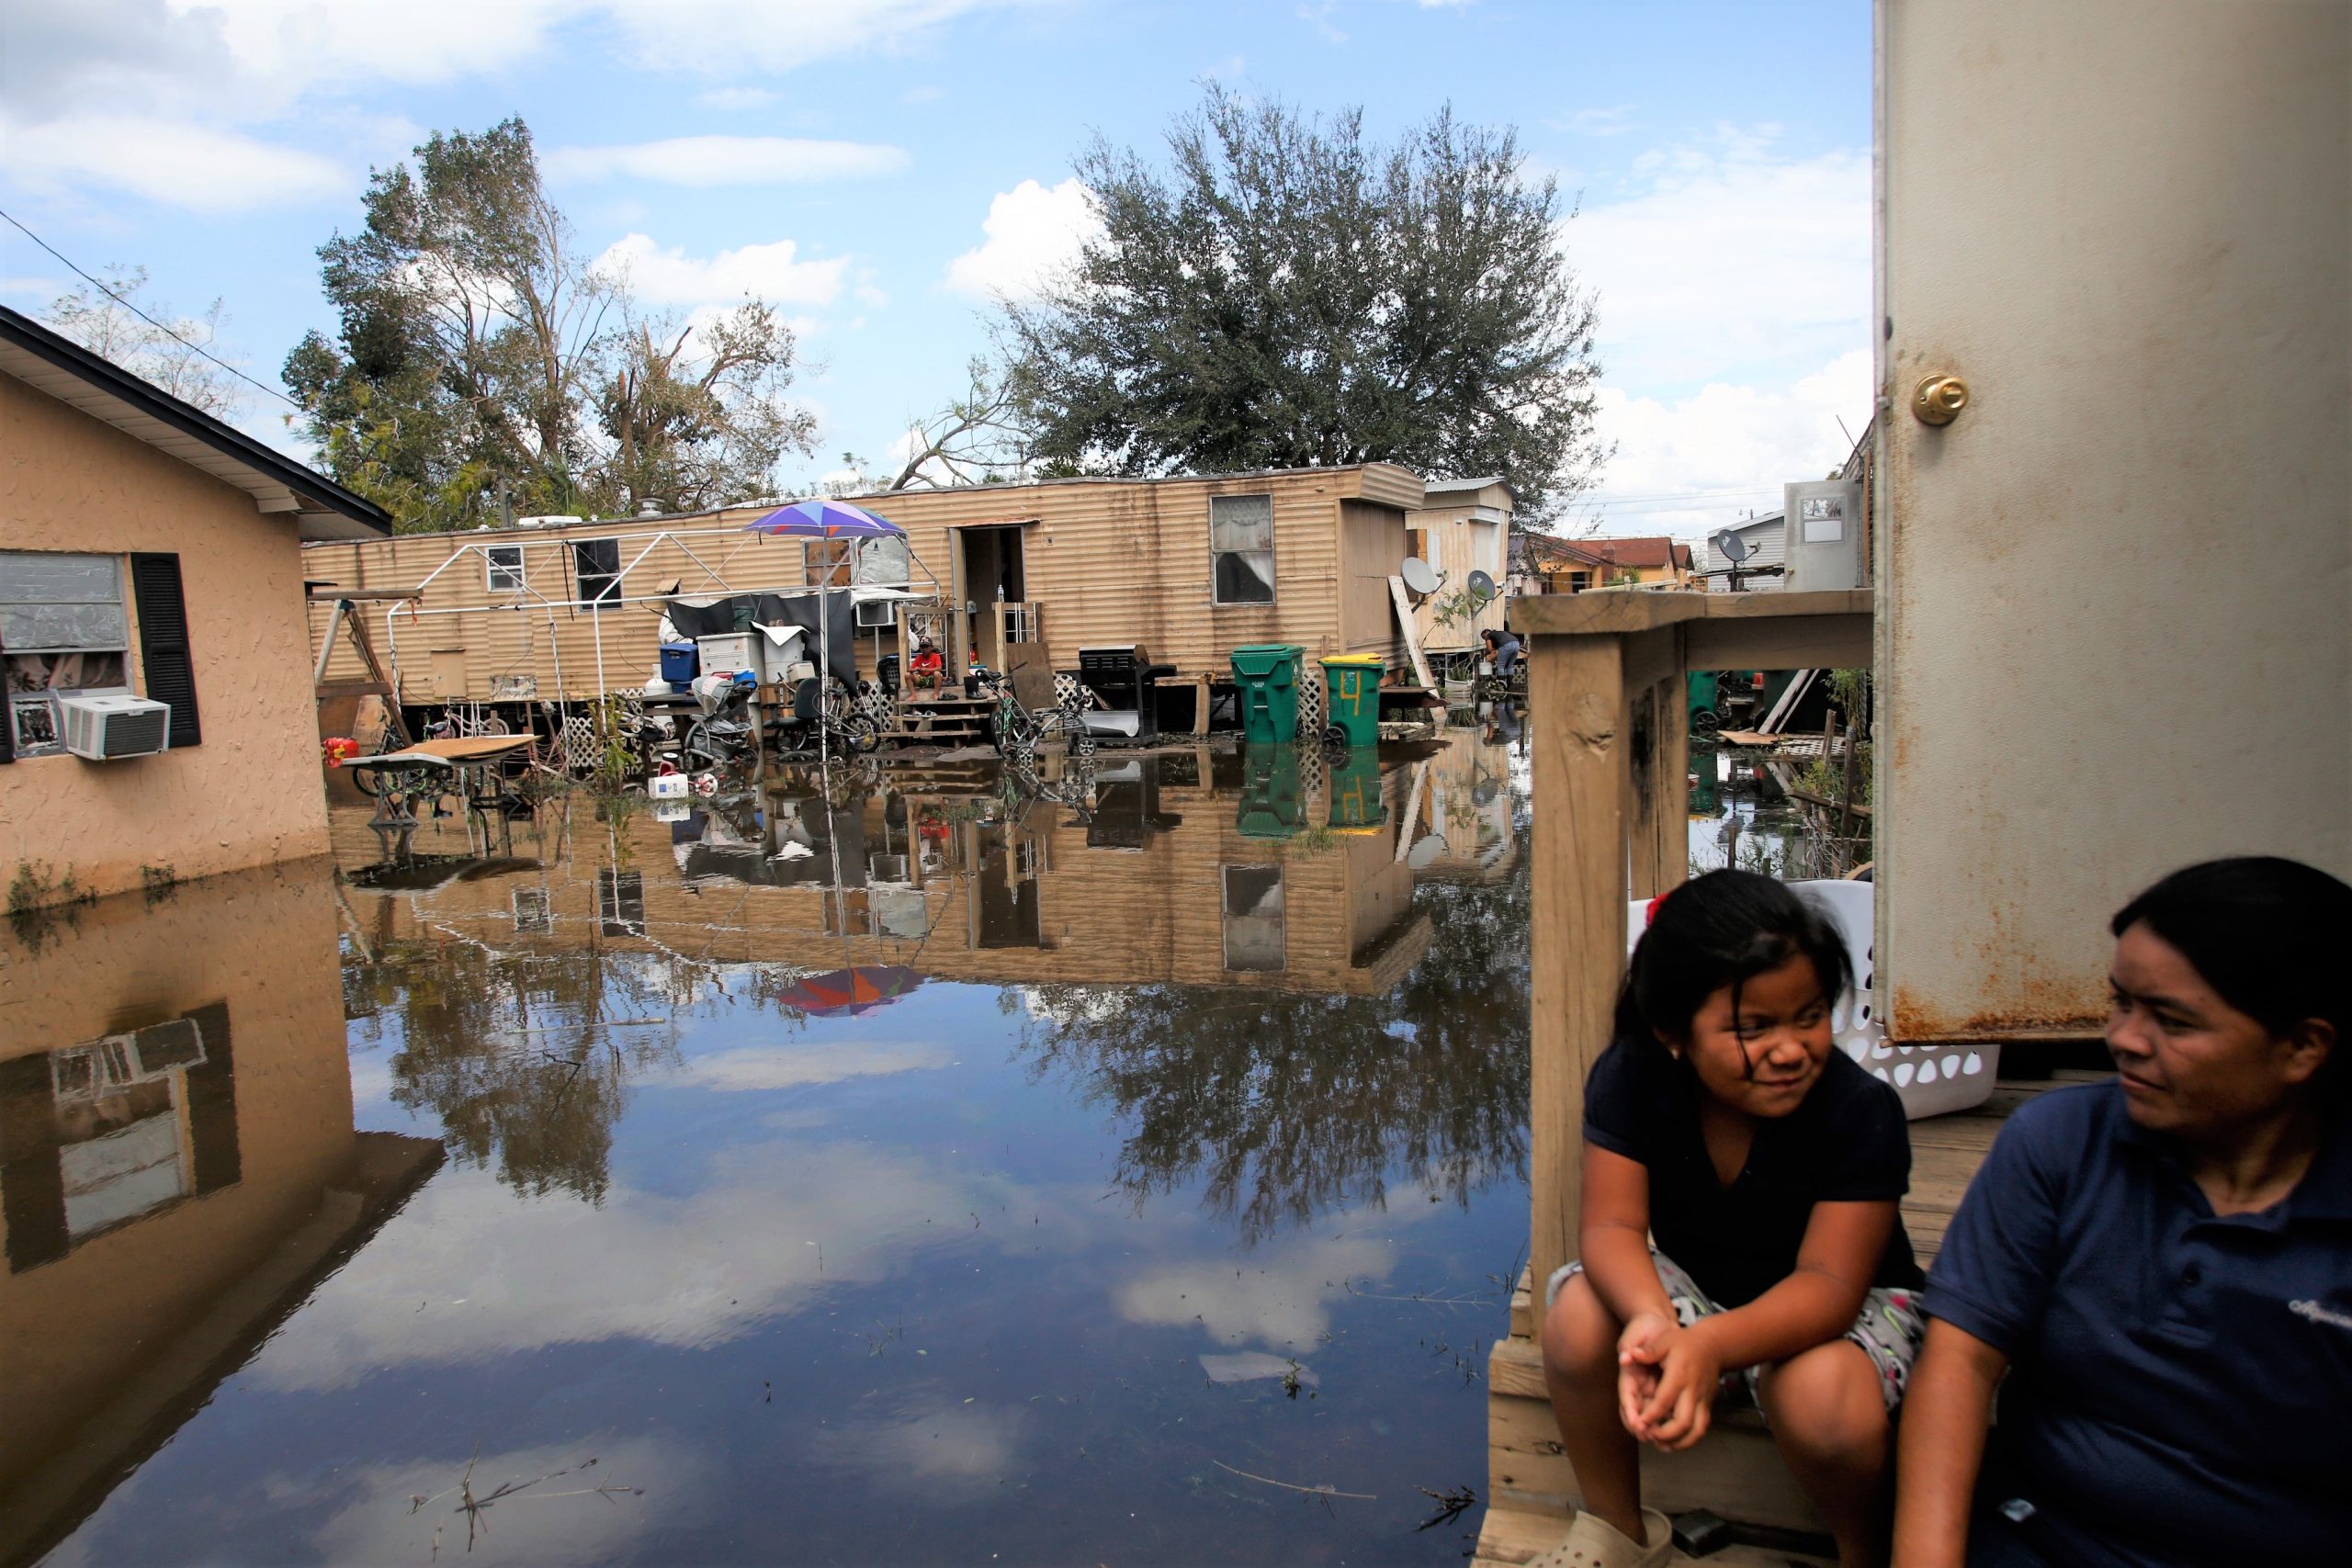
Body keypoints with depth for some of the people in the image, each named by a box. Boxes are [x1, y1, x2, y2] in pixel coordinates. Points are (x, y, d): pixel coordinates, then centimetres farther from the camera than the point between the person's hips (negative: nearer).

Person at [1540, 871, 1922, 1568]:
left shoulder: (1862, 1110, -25)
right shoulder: (1629, 1079, -18)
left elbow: (1830, 1281, -29)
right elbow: (1611, 1227, -22)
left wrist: (1710, 1344, -50)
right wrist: (1652, 1320, -47)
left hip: (1825, 1306, -2)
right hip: (1691, 1286, 2)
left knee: (1822, 1395, -35)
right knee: (1579, 1318, -27)